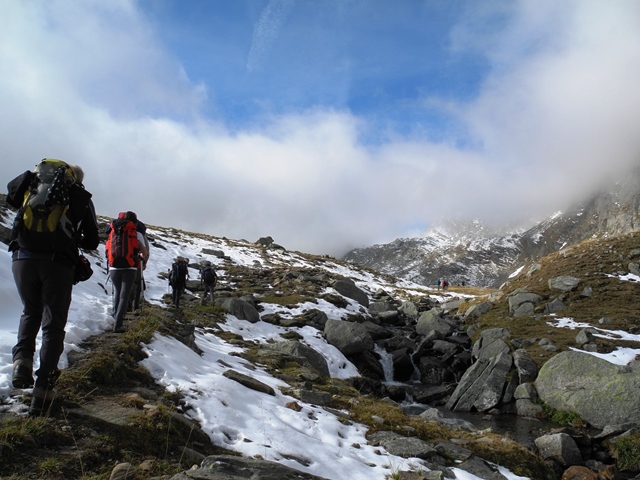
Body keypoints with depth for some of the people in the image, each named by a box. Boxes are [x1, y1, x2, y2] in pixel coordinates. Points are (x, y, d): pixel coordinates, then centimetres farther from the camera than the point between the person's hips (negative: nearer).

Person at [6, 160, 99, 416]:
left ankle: (22, 360, 3)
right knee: (54, 324, 7)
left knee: (31, 312, 25)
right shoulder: (81, 197, 12)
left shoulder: (31, 181, 15)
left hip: (23, 257, 2)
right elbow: (91, 242, 12)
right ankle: (43, 389, 2)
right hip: (58, 262, -2)